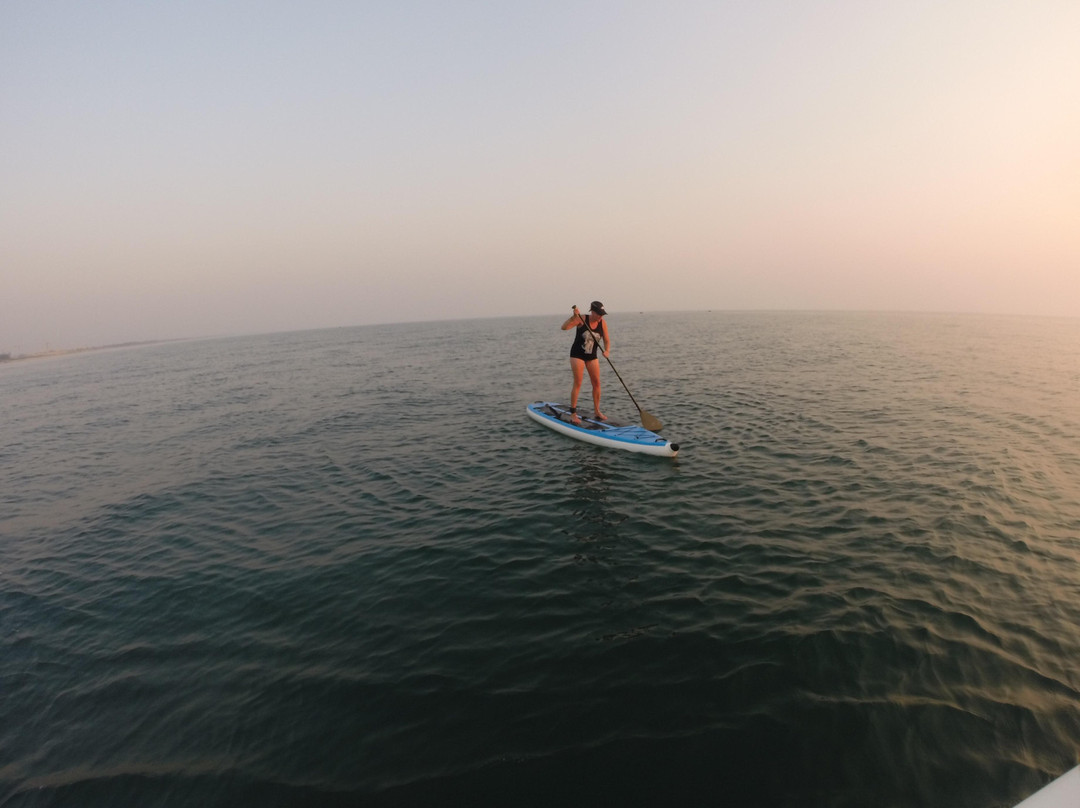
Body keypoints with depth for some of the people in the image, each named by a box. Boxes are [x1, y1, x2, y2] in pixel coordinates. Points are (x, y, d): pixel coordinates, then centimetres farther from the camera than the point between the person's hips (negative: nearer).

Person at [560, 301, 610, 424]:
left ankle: (596, 411, 16)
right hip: (577, 355, -4)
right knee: (578, 383, -8)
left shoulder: (602, 322, -6)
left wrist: (607, 351, -25)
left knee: (597, 383, 3)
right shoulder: (582, 319, -16)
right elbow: (564, 327, -24)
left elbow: (607, 340, -5)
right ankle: (573, 413, -2)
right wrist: (573, 317, -38)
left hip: (592, 356, 5)